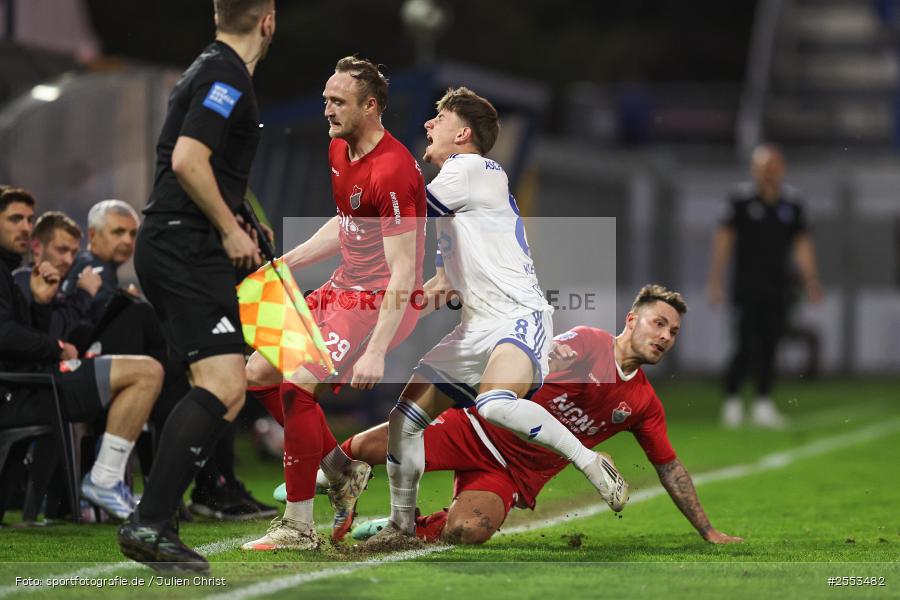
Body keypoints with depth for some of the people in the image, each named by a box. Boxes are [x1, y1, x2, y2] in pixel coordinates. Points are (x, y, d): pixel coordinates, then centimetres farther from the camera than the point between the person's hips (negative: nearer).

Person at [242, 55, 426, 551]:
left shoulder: (392, 171, -23)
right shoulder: (339, 149, 6)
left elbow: (403, 274, -25)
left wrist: (376, 353, -31)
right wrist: (286, 263, 16)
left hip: (381, 302, -10)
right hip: (342, 289, 10)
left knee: (296, 386, -23)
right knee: (257, 373, 7)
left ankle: (299, 528, -13)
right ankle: (343, 471, 17)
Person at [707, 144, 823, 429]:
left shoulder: (791, 203, 9)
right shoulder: (741, 200, -2)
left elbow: (802, 244, 14)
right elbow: (723, 238, -3)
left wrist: (811, 281, 9)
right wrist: (716, 279, -10)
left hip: (778, 288, 4)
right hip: (747, 287, -4)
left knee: (769, 347, 3)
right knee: (748, 345, -8)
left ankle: (763, 404, 7)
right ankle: (732, 401, 5)